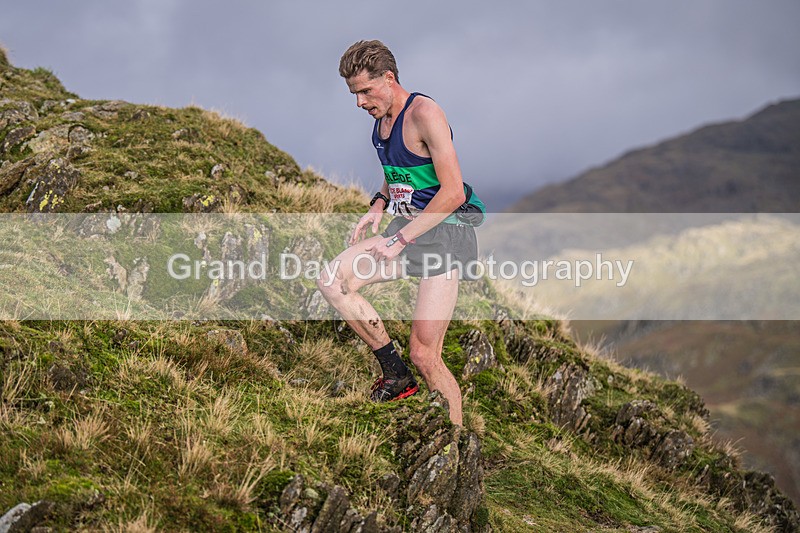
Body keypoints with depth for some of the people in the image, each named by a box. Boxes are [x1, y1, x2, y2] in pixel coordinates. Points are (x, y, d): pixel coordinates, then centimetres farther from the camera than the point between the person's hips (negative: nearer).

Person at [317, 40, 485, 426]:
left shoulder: (424, 113, -16)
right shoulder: (381, 118, 11)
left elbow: (453, 193, -21)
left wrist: (400, 240, -19)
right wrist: (378, 206, 9)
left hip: (444, 231, -9)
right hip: (405, 226, 9)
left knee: (424, 356, -11)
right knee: (331, 281, -9)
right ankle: (395, 375, 1)